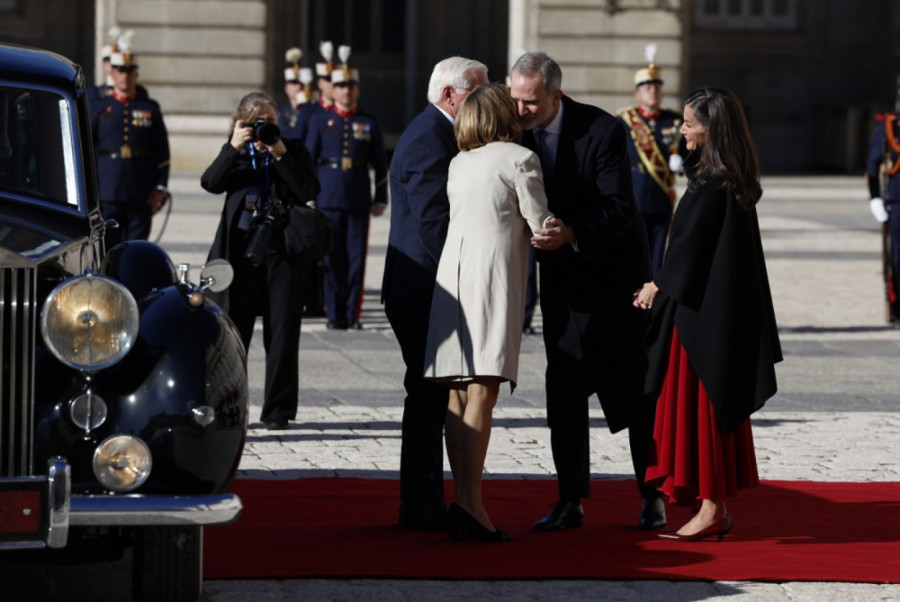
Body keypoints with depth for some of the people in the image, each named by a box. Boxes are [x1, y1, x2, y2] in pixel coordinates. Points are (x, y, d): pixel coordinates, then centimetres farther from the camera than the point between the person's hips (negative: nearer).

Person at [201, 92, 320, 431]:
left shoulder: (294, 151, 7)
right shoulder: (235, 153, 10)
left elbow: (309, 191, -8)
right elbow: (211, 183, -6)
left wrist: (281, 155, -14)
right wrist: (234, 148, -14)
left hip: (282, 253, -1)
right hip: (240, 254, 1)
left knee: (281, 333, 1)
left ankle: (278, 409, 7)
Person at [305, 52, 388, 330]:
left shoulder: (369, 123, 8)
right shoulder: (320, 122, 7)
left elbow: (380, 164, 11)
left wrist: (381, 199, 6)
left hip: (359, 201, 0)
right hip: (328, 201, 0)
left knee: (356, 258, -1)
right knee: (331, 259, 0)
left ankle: (353, 313, 5)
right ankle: (335, 314, 6)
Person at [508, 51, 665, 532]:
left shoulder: (603, 130, -20)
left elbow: (620, 208, -24)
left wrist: (573, 233, -40)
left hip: (614, 272, -4)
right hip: (562, 277, 4)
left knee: (635, 386, 3)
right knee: (563, 388, 1)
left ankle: (652, 494, 14)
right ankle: (570, 500, 6)